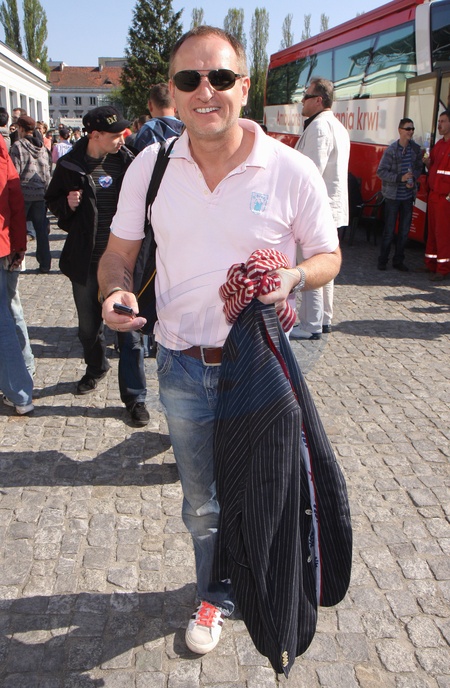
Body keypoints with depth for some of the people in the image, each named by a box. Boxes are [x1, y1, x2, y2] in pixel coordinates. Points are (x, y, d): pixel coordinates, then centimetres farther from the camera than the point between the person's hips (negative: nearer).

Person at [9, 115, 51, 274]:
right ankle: (45, 264, 11)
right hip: (40, 193, 4)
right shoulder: (42, 148, 7)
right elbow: (47, 173, 9)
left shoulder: (18, 146, -8)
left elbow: (15, 172, -12)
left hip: (23, 193, -4)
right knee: (41, 229, 8)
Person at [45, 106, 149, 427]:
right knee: (88, 326, 19)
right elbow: (53, 201, 12)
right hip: (85, 261, 2)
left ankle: (135, 396, 10)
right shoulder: (70, 165, -2)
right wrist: (67, 204, -10)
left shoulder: (128, 162, -4)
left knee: (129, 328, -1)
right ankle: (96, 367, 47)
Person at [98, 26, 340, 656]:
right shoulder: (150, 166, -3)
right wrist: (116, 290, -17)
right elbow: (119, 252, 6)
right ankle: (215, 596, 47)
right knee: (203, 502, 20)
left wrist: (295, 276, -23)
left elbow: (329, 256, 0)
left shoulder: (292, 171, -11)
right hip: (182, 367, 2)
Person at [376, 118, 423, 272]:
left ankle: (398, 261, 20)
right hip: (393, 196, -4)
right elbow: (381, 171, -12)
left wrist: (413, 179, -8)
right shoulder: (391, 150, -10)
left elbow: (419, 167, 13)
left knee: (404, 231, 9)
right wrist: (400, 178, -20)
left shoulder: (416, 149, 3)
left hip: (408, 196, 4)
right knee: (389, 230, 1)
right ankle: (382, 260, 15)